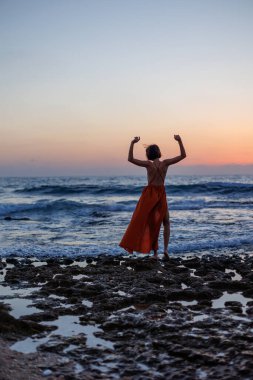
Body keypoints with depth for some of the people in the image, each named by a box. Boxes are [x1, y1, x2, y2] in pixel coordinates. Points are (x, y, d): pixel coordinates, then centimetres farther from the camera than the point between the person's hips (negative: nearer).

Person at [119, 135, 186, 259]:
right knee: (166, 223, 16)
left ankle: (155, 253, 7)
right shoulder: (165, 163, -7)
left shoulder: (149, 164, -10)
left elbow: (130, 159, -11)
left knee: (152, 224, 10)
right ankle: (165, 248, -1)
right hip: (161, 194, 0)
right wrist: (179, 141, 0)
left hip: (149, 194, 0)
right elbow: (183, 155, -1)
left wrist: (132, 144, -12)